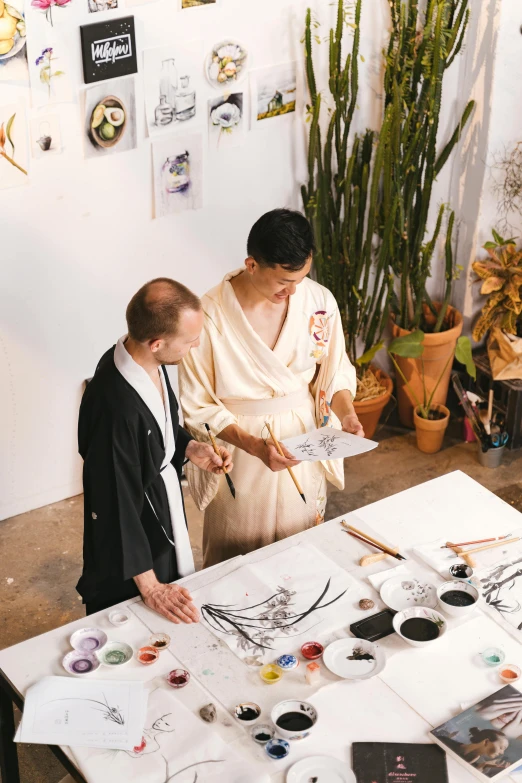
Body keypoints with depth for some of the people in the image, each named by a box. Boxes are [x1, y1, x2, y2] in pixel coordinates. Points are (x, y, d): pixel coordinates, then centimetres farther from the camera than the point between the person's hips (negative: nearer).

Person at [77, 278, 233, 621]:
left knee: (173, 623, 26)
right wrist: (148, 585, -20)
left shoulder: (149, 362, -12)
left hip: (164, 508, 8)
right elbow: (116, 502, -28)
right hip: (130, 534, -8)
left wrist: (189, 448, -7)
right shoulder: (115, 405, -37)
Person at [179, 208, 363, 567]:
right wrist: (254, 445, -27)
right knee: (236, 560, 16)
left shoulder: (320, 301, -12)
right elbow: (199, 406, -15)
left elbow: (335, 370, 2)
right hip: (238, 446, -3)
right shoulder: (211, 315, -23)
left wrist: (347, 415, -18)